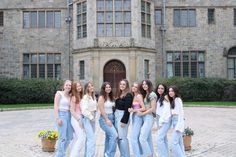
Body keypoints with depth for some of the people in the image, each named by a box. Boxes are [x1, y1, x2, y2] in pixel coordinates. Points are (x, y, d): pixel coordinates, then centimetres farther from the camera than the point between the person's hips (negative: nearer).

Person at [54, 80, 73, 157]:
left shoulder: (70, 96, 13)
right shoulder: (59, 93, -3)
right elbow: (55, 106, -9)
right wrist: (58, 118, -17)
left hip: (69, 116, 7)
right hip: (61, 115, -7)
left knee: (69, 137, 9)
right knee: (62, 137, -8)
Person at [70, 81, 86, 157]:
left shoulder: (81, 96, 11)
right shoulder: (74, 97, -9)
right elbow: (72, 111, -12)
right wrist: (79, 120, -14)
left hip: (81, 118, 7)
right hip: (76, 119, -7)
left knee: (76, 138, 10)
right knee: (81, 137, -11)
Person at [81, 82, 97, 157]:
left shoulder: (93, 97, 12)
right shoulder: (85, 97, -13)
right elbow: (84, 110, -20)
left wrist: (94, 116, 7)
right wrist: (91, 117, -13)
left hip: (92, 118, 8)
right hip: (87, 118, -8)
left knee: (89, 138, 13)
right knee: (92, 139, -13)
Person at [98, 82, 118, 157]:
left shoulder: (111, 97, 11)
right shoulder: (101, 97, -10)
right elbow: (101, 110, -16)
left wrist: (111, 118, 6)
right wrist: (107, 120, -18)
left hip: (112, 117, 8)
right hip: (105, 119, -7)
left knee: (108, 137, 12)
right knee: (114, 135, -18)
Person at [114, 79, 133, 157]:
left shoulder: (128, 95, -9)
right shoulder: (119, 94, 16)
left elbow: (127, 109, -15)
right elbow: (117, 106, 13)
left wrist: (124, 121, -19)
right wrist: (115, 115, 6)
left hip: (123, 116, -8)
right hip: (116, 116, 8)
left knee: (122, 137, -6)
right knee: (118, 137, 11)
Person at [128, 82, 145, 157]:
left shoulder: (139, 96, -11)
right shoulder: (133, 96, 13)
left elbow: (143, 108, -15)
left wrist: (133, 110, -15)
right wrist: (131, 109, -3)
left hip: (138, 117, -9)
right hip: (134, 117, 9)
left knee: (134, 138, -11)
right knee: (137, 138, 14)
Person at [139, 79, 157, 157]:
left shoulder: (152, 94, -9)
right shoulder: (145, 95, 16)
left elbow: (153, 108, -13)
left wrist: (142, 113, -11)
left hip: (149, 117, -9)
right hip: (144, 118, 9)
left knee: (142, 138, -11)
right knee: (148, 138, 12)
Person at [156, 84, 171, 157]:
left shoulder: (165, 97, -8)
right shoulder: (158, 98, 15)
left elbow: (166, 110, -14)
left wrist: (161, 121, -15)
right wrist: (158, 121, 7)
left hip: (165, 120, -8)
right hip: (160, 120, 8)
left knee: (159, 138, -13)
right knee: (164, 138, 12)